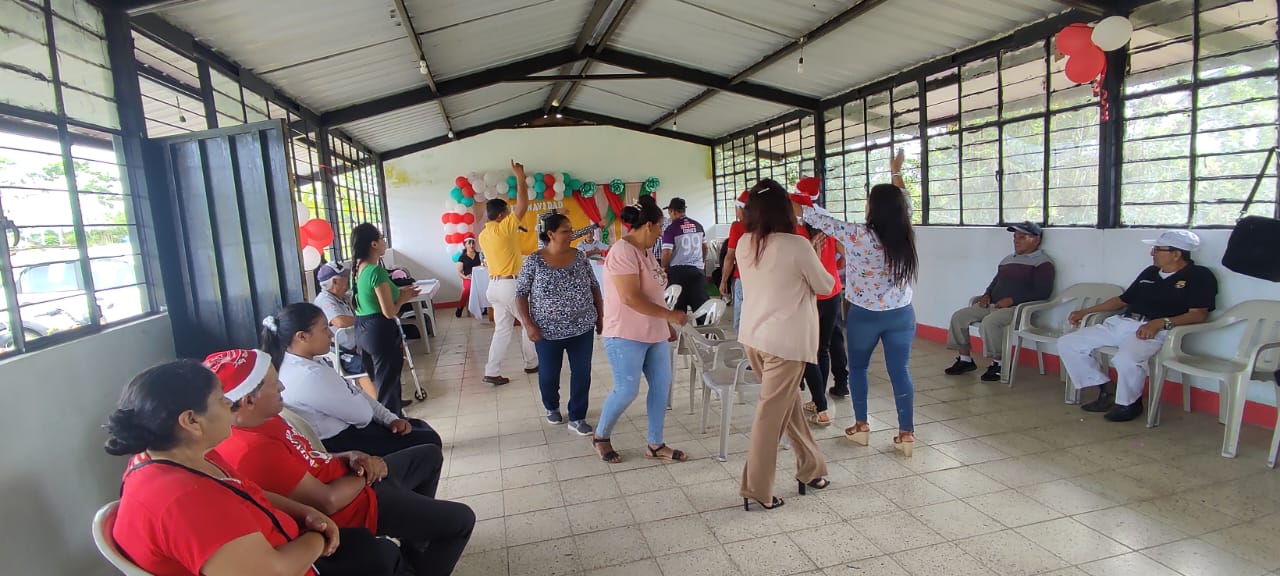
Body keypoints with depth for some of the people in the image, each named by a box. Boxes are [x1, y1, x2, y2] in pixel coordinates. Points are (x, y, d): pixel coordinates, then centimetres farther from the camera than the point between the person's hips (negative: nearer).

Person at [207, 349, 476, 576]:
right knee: (461, 519, 0)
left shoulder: (260, 421, -1)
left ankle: (418, 530, 39)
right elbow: (328, 501, -30)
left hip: (346, 476, 10)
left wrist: (351, 457, -6)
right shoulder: (255, 450, -32)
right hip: (352, 504, -10)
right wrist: (365, 474, -11)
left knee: (430, 455, 26)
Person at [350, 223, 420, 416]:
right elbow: (389, 312, -22)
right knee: (388, 384, 1)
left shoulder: (359, 268, 6)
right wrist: (402, 299, -4)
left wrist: (398, 292, 10)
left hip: (362, 330, 9)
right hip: (381, 331, -9)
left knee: (375, 381, 22)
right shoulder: (377, 271, -20)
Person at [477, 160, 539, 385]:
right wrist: (520, 177, -6)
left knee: (502, 329, 11)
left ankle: (492, 372, 6)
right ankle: (532, 364, 21)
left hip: (494, 285, 8)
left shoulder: (484, 234, 10)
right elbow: (523, 205, -15)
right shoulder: (504, 228, -14)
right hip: (510, 285, -8)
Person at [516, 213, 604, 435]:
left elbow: (594, 287, 9)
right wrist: (528, 324, -13)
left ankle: (577, 418, 21)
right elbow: (520, 294, -5)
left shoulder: (580, 257, 1)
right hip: (548, 331, -2)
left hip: (582, 327, 3)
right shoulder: (534, 261, -9)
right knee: (548, 374, 12)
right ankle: (552, 408, 41)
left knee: (582, 373, 5)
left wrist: (600, 316, 7)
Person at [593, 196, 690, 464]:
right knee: (627, 391, -4)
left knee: (661, 386, 9)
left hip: (654, 334, 9)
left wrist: (667, 324, 20)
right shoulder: (623, 251, -19)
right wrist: (670, 314, -20)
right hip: (627, 336, -9)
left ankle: (655, 445, 21)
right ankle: (600, 436, 21)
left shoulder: (645, 251, 11)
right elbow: (631, 298, -26)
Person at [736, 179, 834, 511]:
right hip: (785, 340, -6)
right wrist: (815, 259, 14)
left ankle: (810, 467, 34)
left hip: (752, 336, 7)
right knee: (772, 413, 2)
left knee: (788, 402, 20)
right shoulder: (797, 246, -16)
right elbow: (825, 286, -2)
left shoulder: (744, 244, 2)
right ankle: (756, 489, 10)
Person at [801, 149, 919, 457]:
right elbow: (906, 206, 14)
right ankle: (906, 433, 10)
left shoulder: (858, 236, -19)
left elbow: (823, 221, -11)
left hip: (865, 315, -3)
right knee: (900, 371, 7)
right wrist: (897, 173, 24)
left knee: (858, 367, 15)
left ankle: (861, 426, 22)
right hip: (901, 314, 4)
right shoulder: (905, 235, -5)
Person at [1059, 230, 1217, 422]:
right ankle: (1106, 389, 5)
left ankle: (1128, 403, -9)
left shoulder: (1200, 276, 2)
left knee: (1126, 359, -40)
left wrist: (1161, 322, -26)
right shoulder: (1150, 272, 22)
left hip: (1154, 331, -8)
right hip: (1120, 322, 8)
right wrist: (1085, 311, 24)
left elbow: (1199, 314, -10)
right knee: (1067, 343, -5)